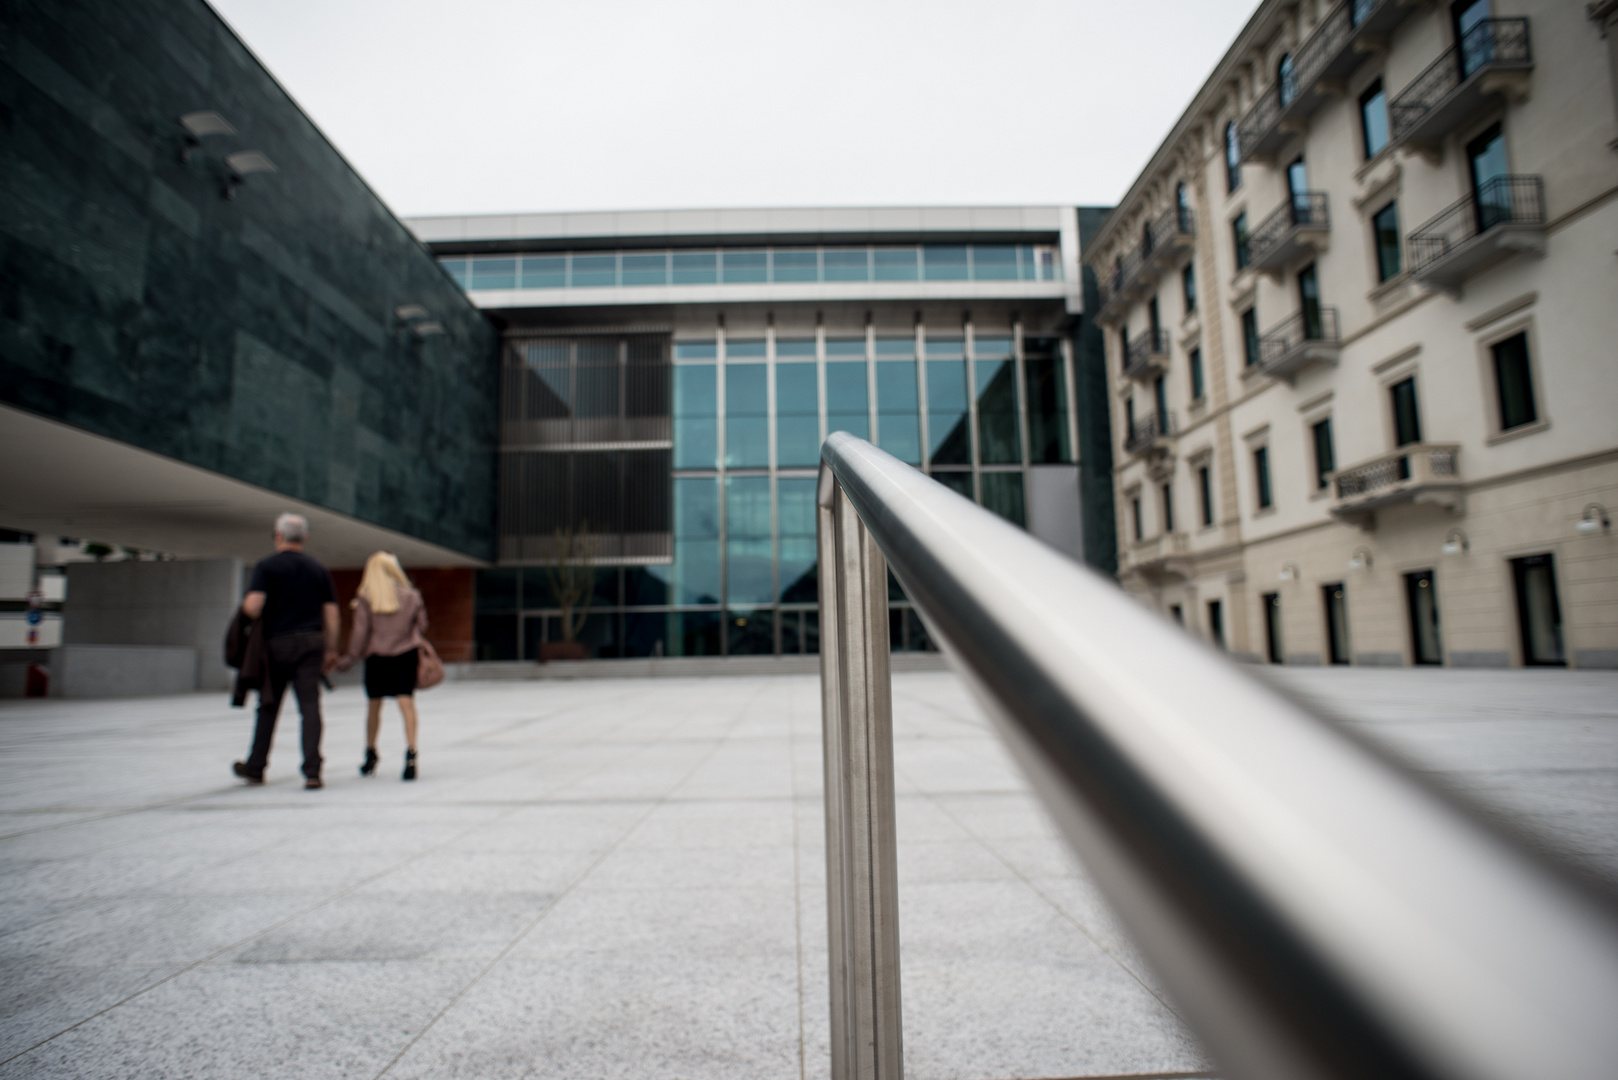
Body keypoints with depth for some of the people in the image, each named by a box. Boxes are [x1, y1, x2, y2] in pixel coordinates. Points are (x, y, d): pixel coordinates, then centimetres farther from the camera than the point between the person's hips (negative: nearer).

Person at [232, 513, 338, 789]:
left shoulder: (266, 566, -3)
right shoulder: (318, 570, 9)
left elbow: (253, 606, -15)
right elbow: (331, 613, 6)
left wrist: (244, 605, 8)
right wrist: (331, 649, 12)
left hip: (277, 643, -2)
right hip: (311, 642, 2)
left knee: (268, 708, 13)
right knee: (310, 706, -2)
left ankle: (255, 768, 27)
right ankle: (312, 771, -9)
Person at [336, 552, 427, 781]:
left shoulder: (365, 599, -7)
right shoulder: (412, 596, -2)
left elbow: (361, 632, -6)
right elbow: (421, 626, 5)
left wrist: (350, 658, 4)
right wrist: (418, 646, 23)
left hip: (376, 657, 0)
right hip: (406, 654, 0)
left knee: (373, 706, 14)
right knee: (407, 702, -5)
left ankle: (370, 756, 29)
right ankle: (411, 753, -19)